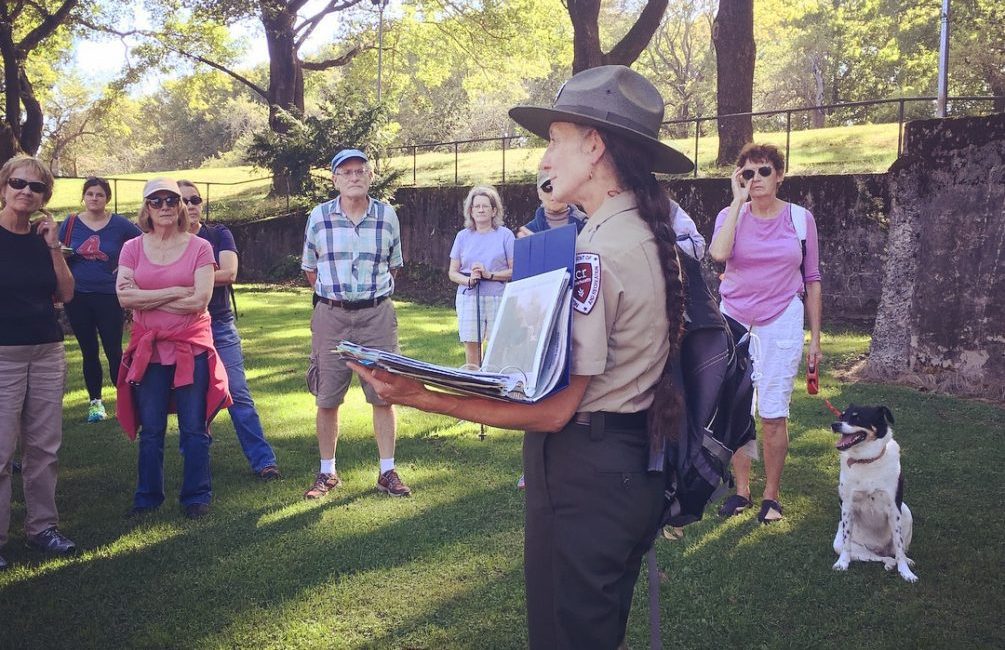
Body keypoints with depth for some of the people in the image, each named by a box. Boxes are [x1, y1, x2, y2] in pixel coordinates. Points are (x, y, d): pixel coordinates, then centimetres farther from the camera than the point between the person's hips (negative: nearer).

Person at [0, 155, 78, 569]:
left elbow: (66, 294, 3)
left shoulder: (43, 239, 9)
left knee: (44, 446, 9)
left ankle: (41, 527, 19)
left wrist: (54, 246, -3)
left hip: (48, 352, 5)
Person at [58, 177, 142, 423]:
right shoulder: (71, 223, 4)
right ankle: (95, 401, 22)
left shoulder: (119, 224, -3)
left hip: (109, 298, -2)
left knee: (114, 351, -3)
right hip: (78, 298, 2)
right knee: (89, 352, 11)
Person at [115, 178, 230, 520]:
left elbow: (199, 300, -14)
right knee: (150, 431, 11)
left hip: (192, 349, -2)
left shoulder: (199, 247, -3)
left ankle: (196, 496, 19)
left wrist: (145, 297, -11)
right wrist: (175, 292, -14)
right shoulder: (132, 248, 3)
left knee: (194, 429, 6)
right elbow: (124, 297, -11)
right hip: (148, 351, 2)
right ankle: (147, 497, 25)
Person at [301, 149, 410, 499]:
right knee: (327, 398, 5)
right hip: (331, 316, 0)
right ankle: (327, 473, 18)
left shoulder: (387, 215, 2)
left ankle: (387, 471, 13)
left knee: (384, 395, 2)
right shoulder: (318, 216, 0)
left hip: (377, 314, 0)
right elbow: (310, 268, 13)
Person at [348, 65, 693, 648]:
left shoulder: (596, 250, -22)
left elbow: (553, 409, -23)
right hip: (633, 468, 10)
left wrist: (420, 397, -23)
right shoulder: (653, 235, 7)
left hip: (583, 476, -9)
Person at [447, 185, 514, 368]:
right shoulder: (463, 236, 11)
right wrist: (469, 280, -8)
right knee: (471, 346, 1)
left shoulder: (505, 235, 4)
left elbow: (515, 270, 0)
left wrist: (490, 275, -13)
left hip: (498, 298, -2)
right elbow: (452, 273, 11)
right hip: (468, 298, 2)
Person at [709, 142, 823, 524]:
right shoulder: (730, 215, 1)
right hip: (734, 321, 1)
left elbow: (812, 280, 7)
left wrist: (815, 338, 5)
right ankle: (741, 490, 19)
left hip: (781, 323, -1)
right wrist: (739, 199, -13)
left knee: (773, 415, -1)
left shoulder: (800, 218, 2)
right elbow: (718, 253, -22)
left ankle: (771, 495, 13)